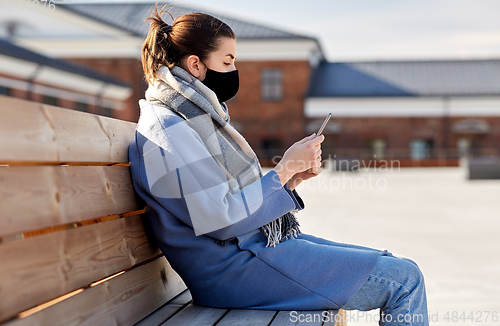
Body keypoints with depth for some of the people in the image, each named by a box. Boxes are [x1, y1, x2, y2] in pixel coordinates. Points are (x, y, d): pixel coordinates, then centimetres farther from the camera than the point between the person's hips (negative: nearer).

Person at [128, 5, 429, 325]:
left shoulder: (198, 116, 18)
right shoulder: (166, 131, -14)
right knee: (404, 279, -12)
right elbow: (222, 220, -20)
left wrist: (294, 177, 2)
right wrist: (285, 169, -12)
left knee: (400, 267, 9)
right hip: (235, 269, -10)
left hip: (265, 241, 10)